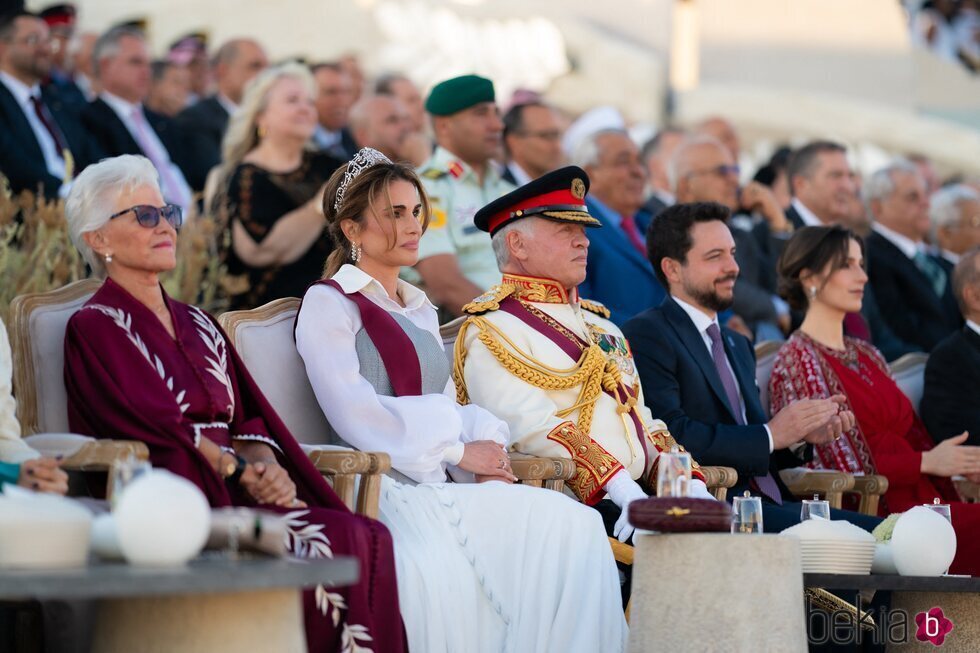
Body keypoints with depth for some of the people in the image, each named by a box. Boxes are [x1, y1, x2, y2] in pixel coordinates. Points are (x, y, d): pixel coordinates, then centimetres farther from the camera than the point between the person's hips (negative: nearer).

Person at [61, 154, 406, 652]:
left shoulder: (198, 326, 24)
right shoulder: (95, 328, 2)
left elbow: (250, 422, 16)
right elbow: (152, 426, -9)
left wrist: (265, 464, -6)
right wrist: (241, 470, -11)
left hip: (232, 497, 7)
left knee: (370, 537, -23)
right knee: (340, 542, -29)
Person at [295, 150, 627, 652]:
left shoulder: (420, 310, 27)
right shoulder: (328, 302, 4)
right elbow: (354, 413, -9)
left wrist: (486, 457, -3)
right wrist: (459, 449, -10)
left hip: (439, 482, 6)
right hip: (380, 486, -6)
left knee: (574, 524, -22)